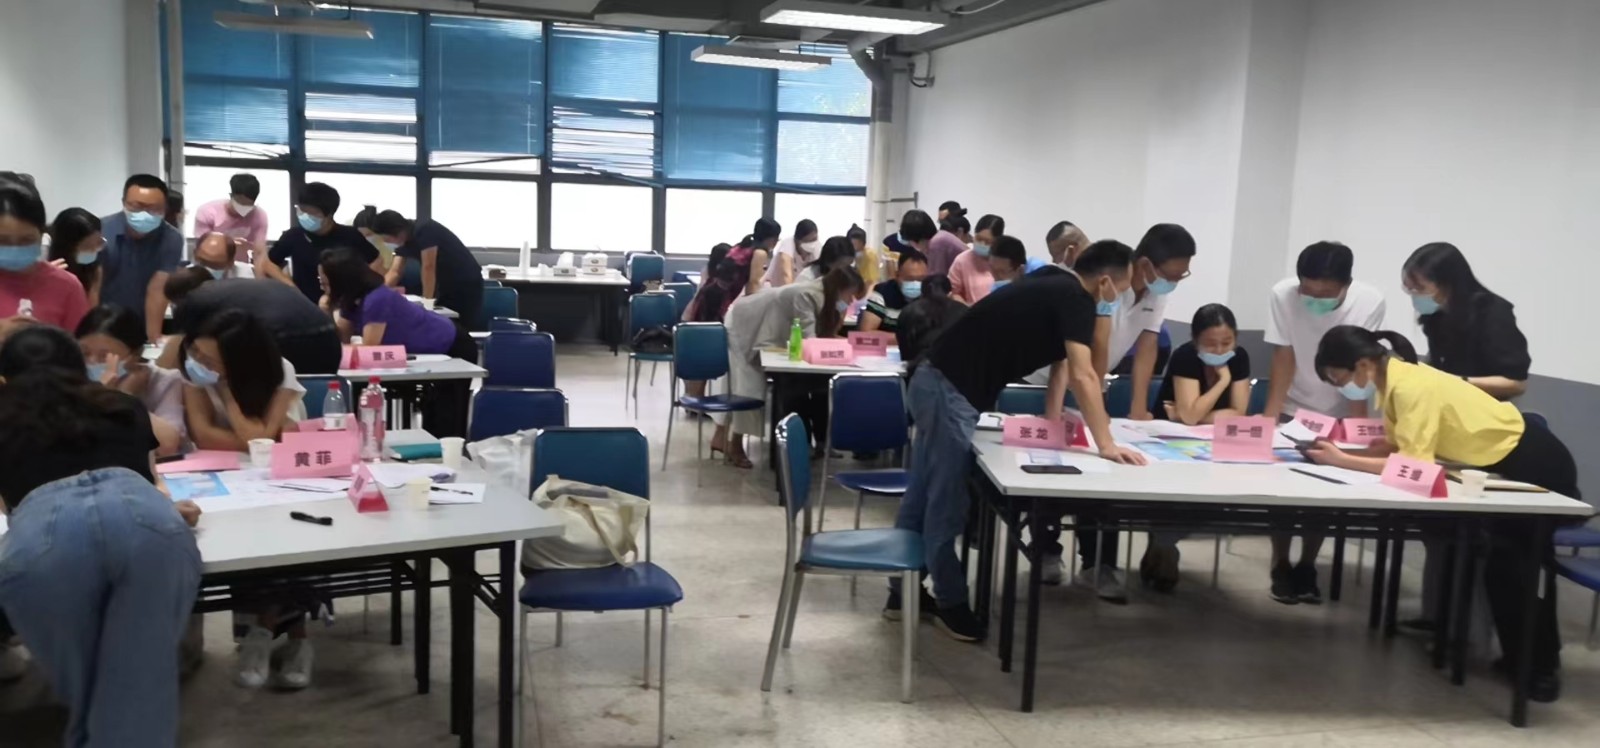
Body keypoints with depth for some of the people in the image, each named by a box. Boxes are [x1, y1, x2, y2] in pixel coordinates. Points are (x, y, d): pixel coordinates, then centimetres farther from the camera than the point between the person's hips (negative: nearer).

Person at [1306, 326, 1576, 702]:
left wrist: (1341, 461, -29)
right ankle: (1526, 658, 30)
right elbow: (1397, 445, -1)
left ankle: (1539, 668, 15)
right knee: (1501, 559, 16)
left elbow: (1413, 463, -33)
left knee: (1509, 562, 0)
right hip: (1504, 460, 9)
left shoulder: (1412, 388, -30)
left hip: (1534, 464, -9)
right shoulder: (1395, 379, -2)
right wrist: (1337, 450, -14)